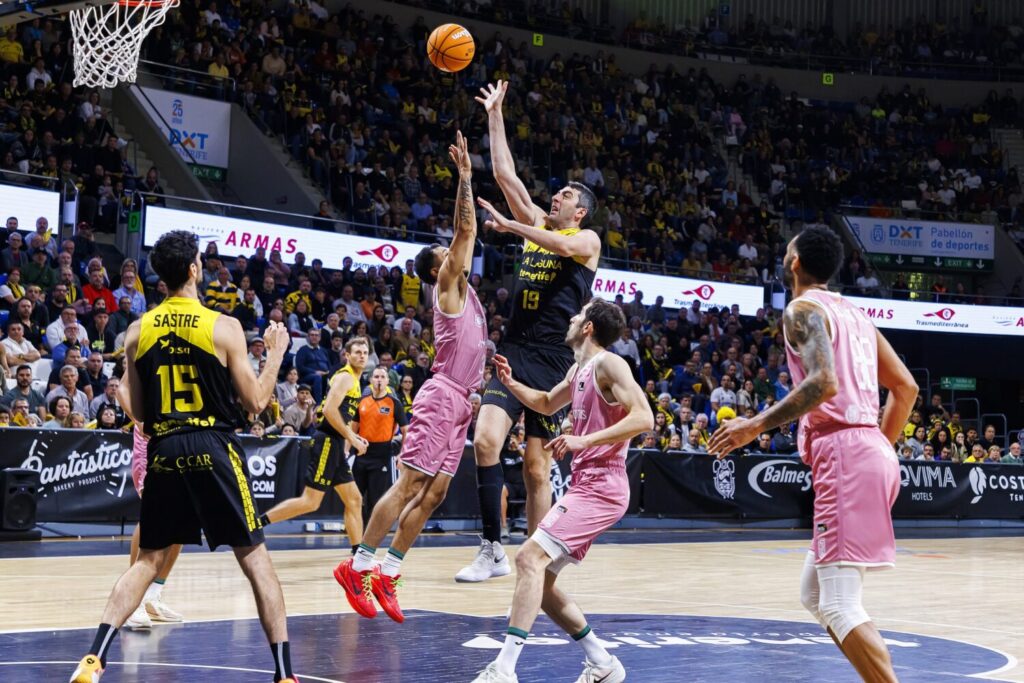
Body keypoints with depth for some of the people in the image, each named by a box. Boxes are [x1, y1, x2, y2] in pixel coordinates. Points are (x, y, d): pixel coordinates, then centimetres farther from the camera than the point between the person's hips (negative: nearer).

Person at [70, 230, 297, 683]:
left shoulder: (138, 332, 4)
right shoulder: (223, 327, -7)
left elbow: (139, 412, 9)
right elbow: (255, 402, -2)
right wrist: (276, 353, 11)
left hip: (163, 451, 4)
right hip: (214, 449, -4)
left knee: (148, 559, 14)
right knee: (255, 559, 5)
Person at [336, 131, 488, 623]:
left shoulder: (462, 288, 20)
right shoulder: (447, 285, -2)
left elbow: (468, 232, 25)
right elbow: (465, 230, -11)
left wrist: (470, 178, 25)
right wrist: (464, 176, -10)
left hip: (460, 402, 9)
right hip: (442, 396, -9)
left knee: (433, 493, 5)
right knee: (409, 484, -11)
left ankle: (388, 573, 6)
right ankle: (360, 564, -10)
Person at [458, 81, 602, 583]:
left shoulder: (586, 239, 3)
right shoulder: (536, 225, 16)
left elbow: (563, 245, -22)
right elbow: (505, 174, 13)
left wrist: (510, 226, -26)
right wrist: (495, 115, 11)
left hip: (551, 360, -4)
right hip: (514, 352, 4)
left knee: (536, 464, 0)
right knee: (485, 440, -15)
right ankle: (492, 551, -11)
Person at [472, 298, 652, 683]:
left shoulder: (608, 364, -11)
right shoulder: (579, 370, 17)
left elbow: (643, 418, -22)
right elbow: (547, 405, 36)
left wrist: (584, 440, -27)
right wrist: (509, 383, 19)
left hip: (601, 488, -10)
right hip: (584, 485, 10)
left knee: (531, 557, -22)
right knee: (540, 577, 10)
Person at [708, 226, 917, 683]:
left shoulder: (804, 308, -4)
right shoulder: (854, 314, 22)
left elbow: (824, 383, -21)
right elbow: (906, 387, 22)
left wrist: (756, 426, -17)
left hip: (842, 453, -9)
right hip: (869, 450, 9)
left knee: (840, 605, -11)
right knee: (815, 595, 17)